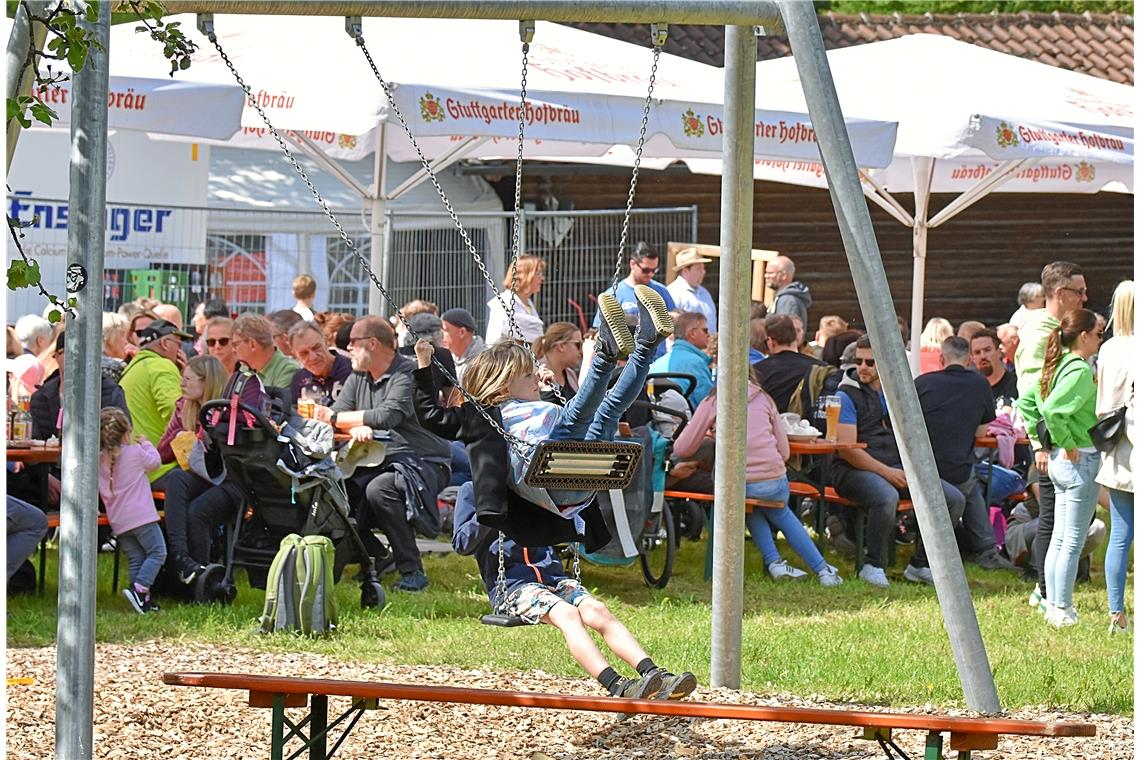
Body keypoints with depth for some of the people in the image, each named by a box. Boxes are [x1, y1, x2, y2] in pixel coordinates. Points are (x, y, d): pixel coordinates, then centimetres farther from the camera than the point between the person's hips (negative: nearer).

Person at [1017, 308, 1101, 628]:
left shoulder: (1057, 366, 9)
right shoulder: (1081, 371, -18)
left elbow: (1026, 402, 16)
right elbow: (1053, 410, -30)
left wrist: (1041, 441, 15)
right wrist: (1067, 444, -18)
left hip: (1059, 461, 9)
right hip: (1081, 459, -9)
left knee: (1059, 538, 14)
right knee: (1073, 541, -3)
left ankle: (1053, 605, 19)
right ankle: (1064, 611, 0)